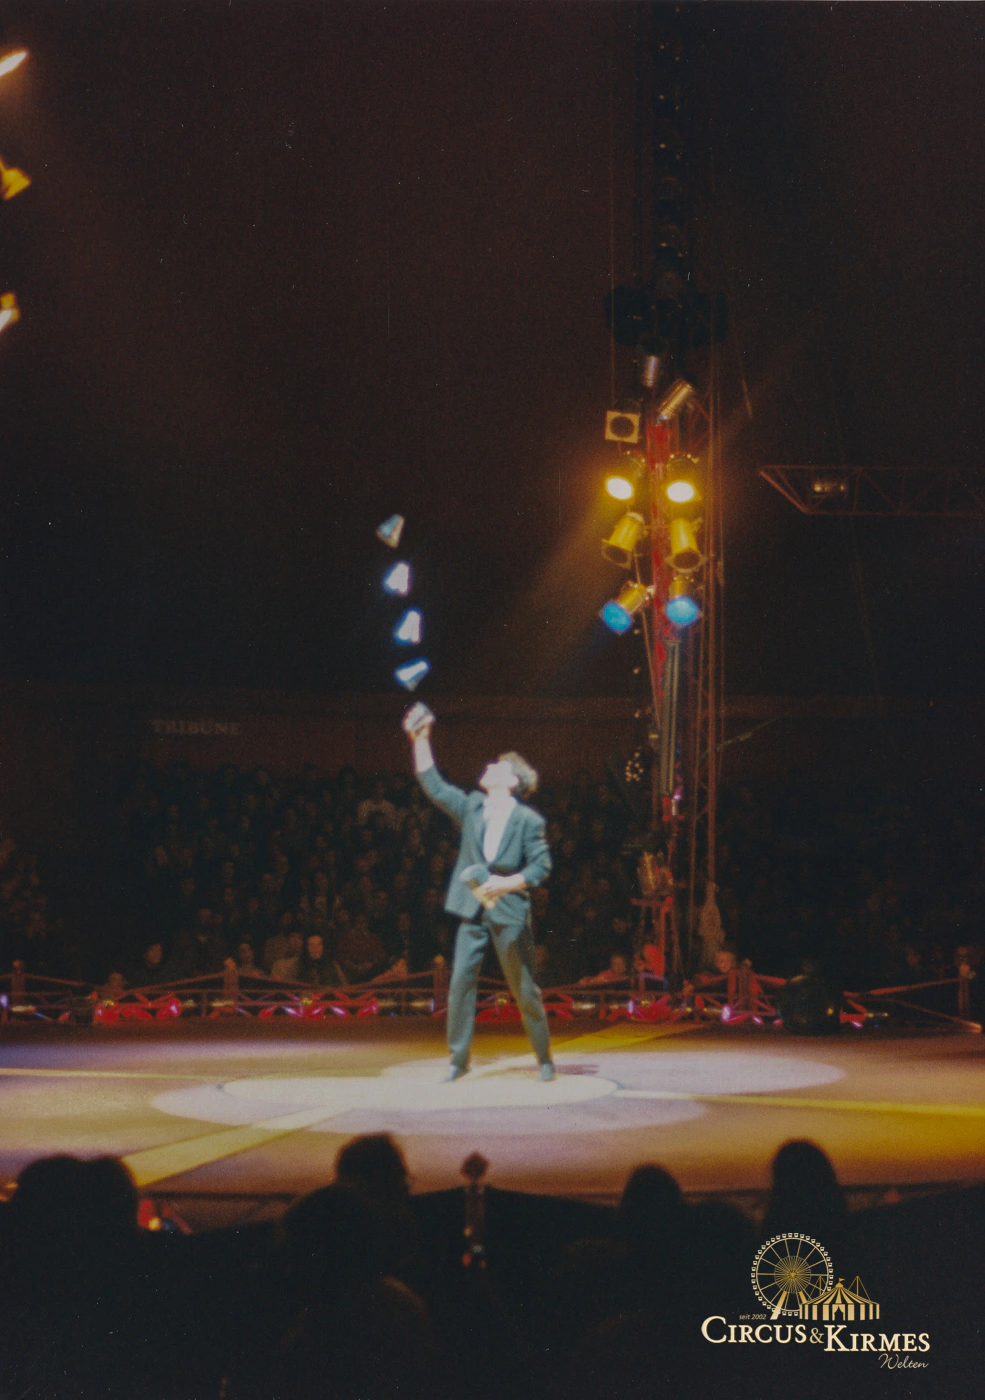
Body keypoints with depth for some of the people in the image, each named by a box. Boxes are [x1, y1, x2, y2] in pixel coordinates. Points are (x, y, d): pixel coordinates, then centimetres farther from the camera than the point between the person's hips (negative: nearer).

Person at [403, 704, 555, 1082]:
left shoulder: (528, 821, -5)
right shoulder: (471, 806, 9)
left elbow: (541, 866, -6)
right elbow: (433, 785, 9)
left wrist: (506, 883, -19)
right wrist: (420, 740, 3)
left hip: (509, 912, -4)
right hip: (473, 911, 4)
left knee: (524, 989, 2)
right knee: (460, 982, -2)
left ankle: (544, 1058, 16)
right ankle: (459, 1058, 7)